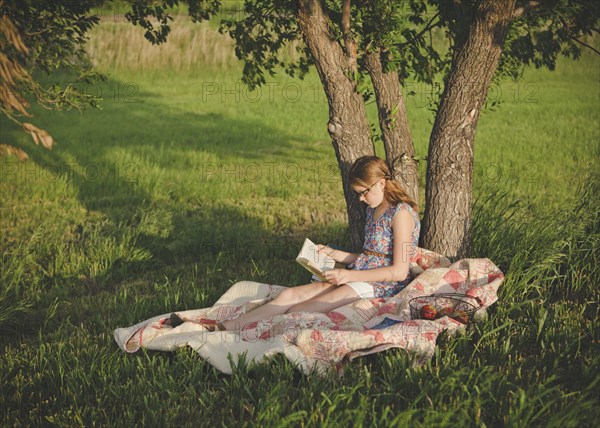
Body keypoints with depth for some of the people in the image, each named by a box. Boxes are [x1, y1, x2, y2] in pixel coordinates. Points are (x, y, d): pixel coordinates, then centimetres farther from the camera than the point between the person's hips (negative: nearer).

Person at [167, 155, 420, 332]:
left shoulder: (401, 213, -11)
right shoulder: (373, 209, 17)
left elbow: (399, 271, -16)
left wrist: (349, 275, -17)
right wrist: (335, 254, 9)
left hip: (379, 287, -8)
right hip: (357, 278, 8)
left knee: (300, 311, -20)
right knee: (290, 295, -12)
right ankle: (223, 326, -23)